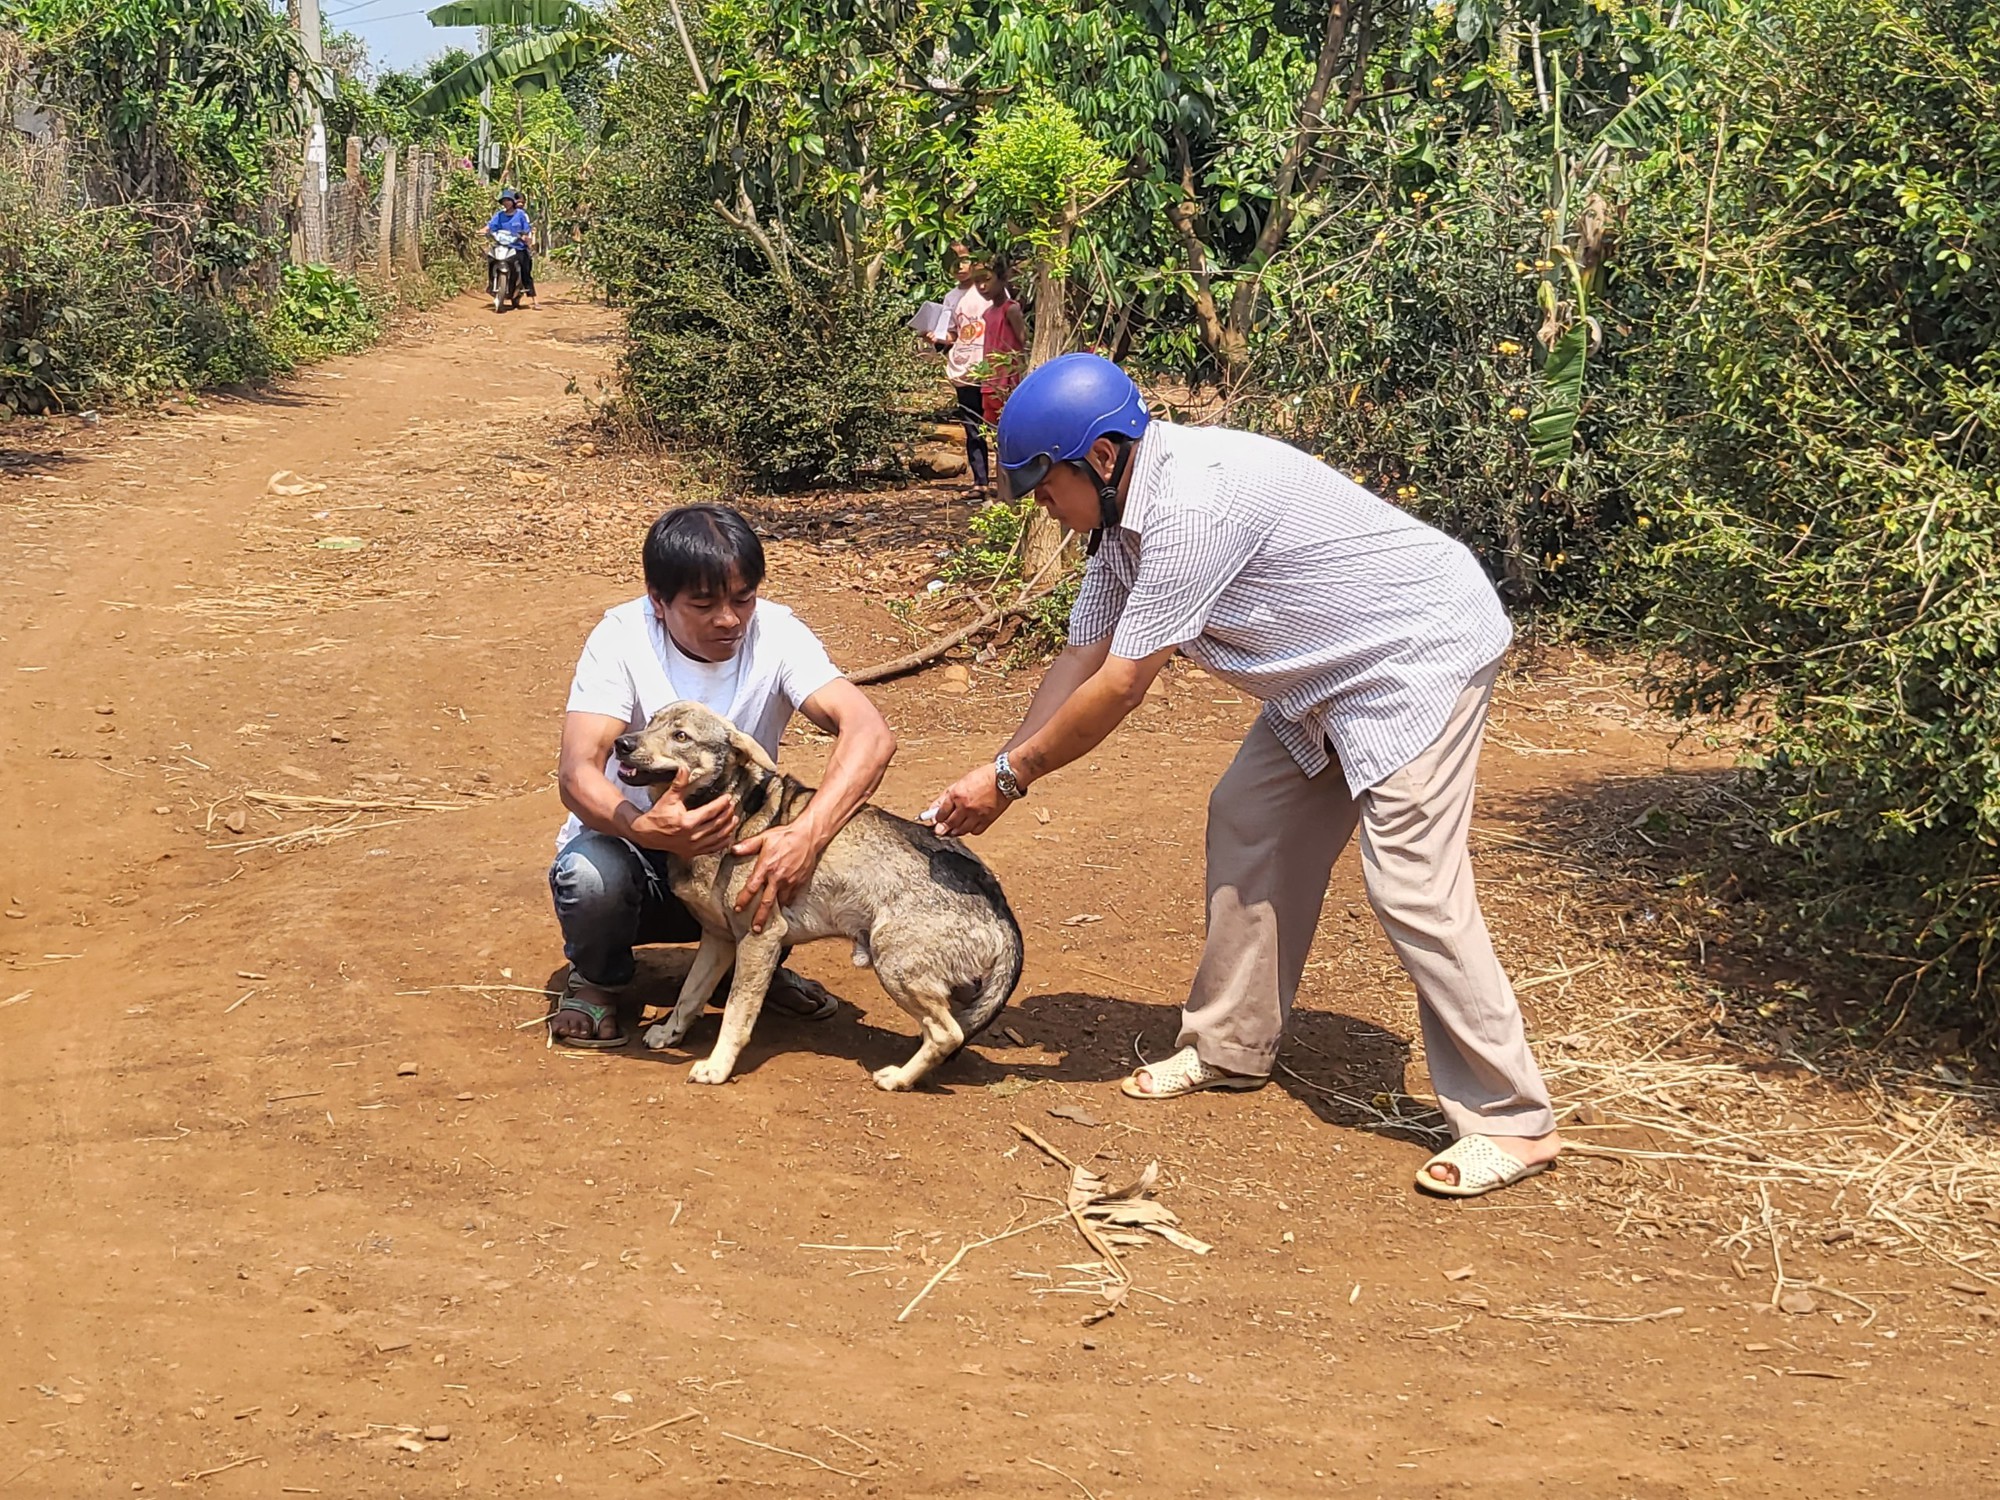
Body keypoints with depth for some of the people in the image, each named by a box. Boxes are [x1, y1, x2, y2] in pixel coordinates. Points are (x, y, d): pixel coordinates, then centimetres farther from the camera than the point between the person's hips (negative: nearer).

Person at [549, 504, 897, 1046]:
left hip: (735, 847, 2)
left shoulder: (776, 634, -17)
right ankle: (597, 980, 1)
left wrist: (806, 834, -49)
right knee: (591, 874, -36)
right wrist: (649, 831, -54)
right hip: (629, 842, -2)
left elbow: (869, 733, -31)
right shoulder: (621, 639, -21)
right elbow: (578, 772, -31)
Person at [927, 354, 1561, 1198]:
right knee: (1247, 824, 11)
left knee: (1411, 885, -14)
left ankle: (1511, 1122, -7)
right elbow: (1082, 660, 7)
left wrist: (1010, 778, -14)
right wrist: (999, 774, 1)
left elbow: (1121, 687, -25)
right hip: (1334, 668, 10)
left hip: (1423, 652, -10)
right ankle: (1232, 1048, 24)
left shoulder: (1192, 505, -30)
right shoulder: (1124, 513, 1)